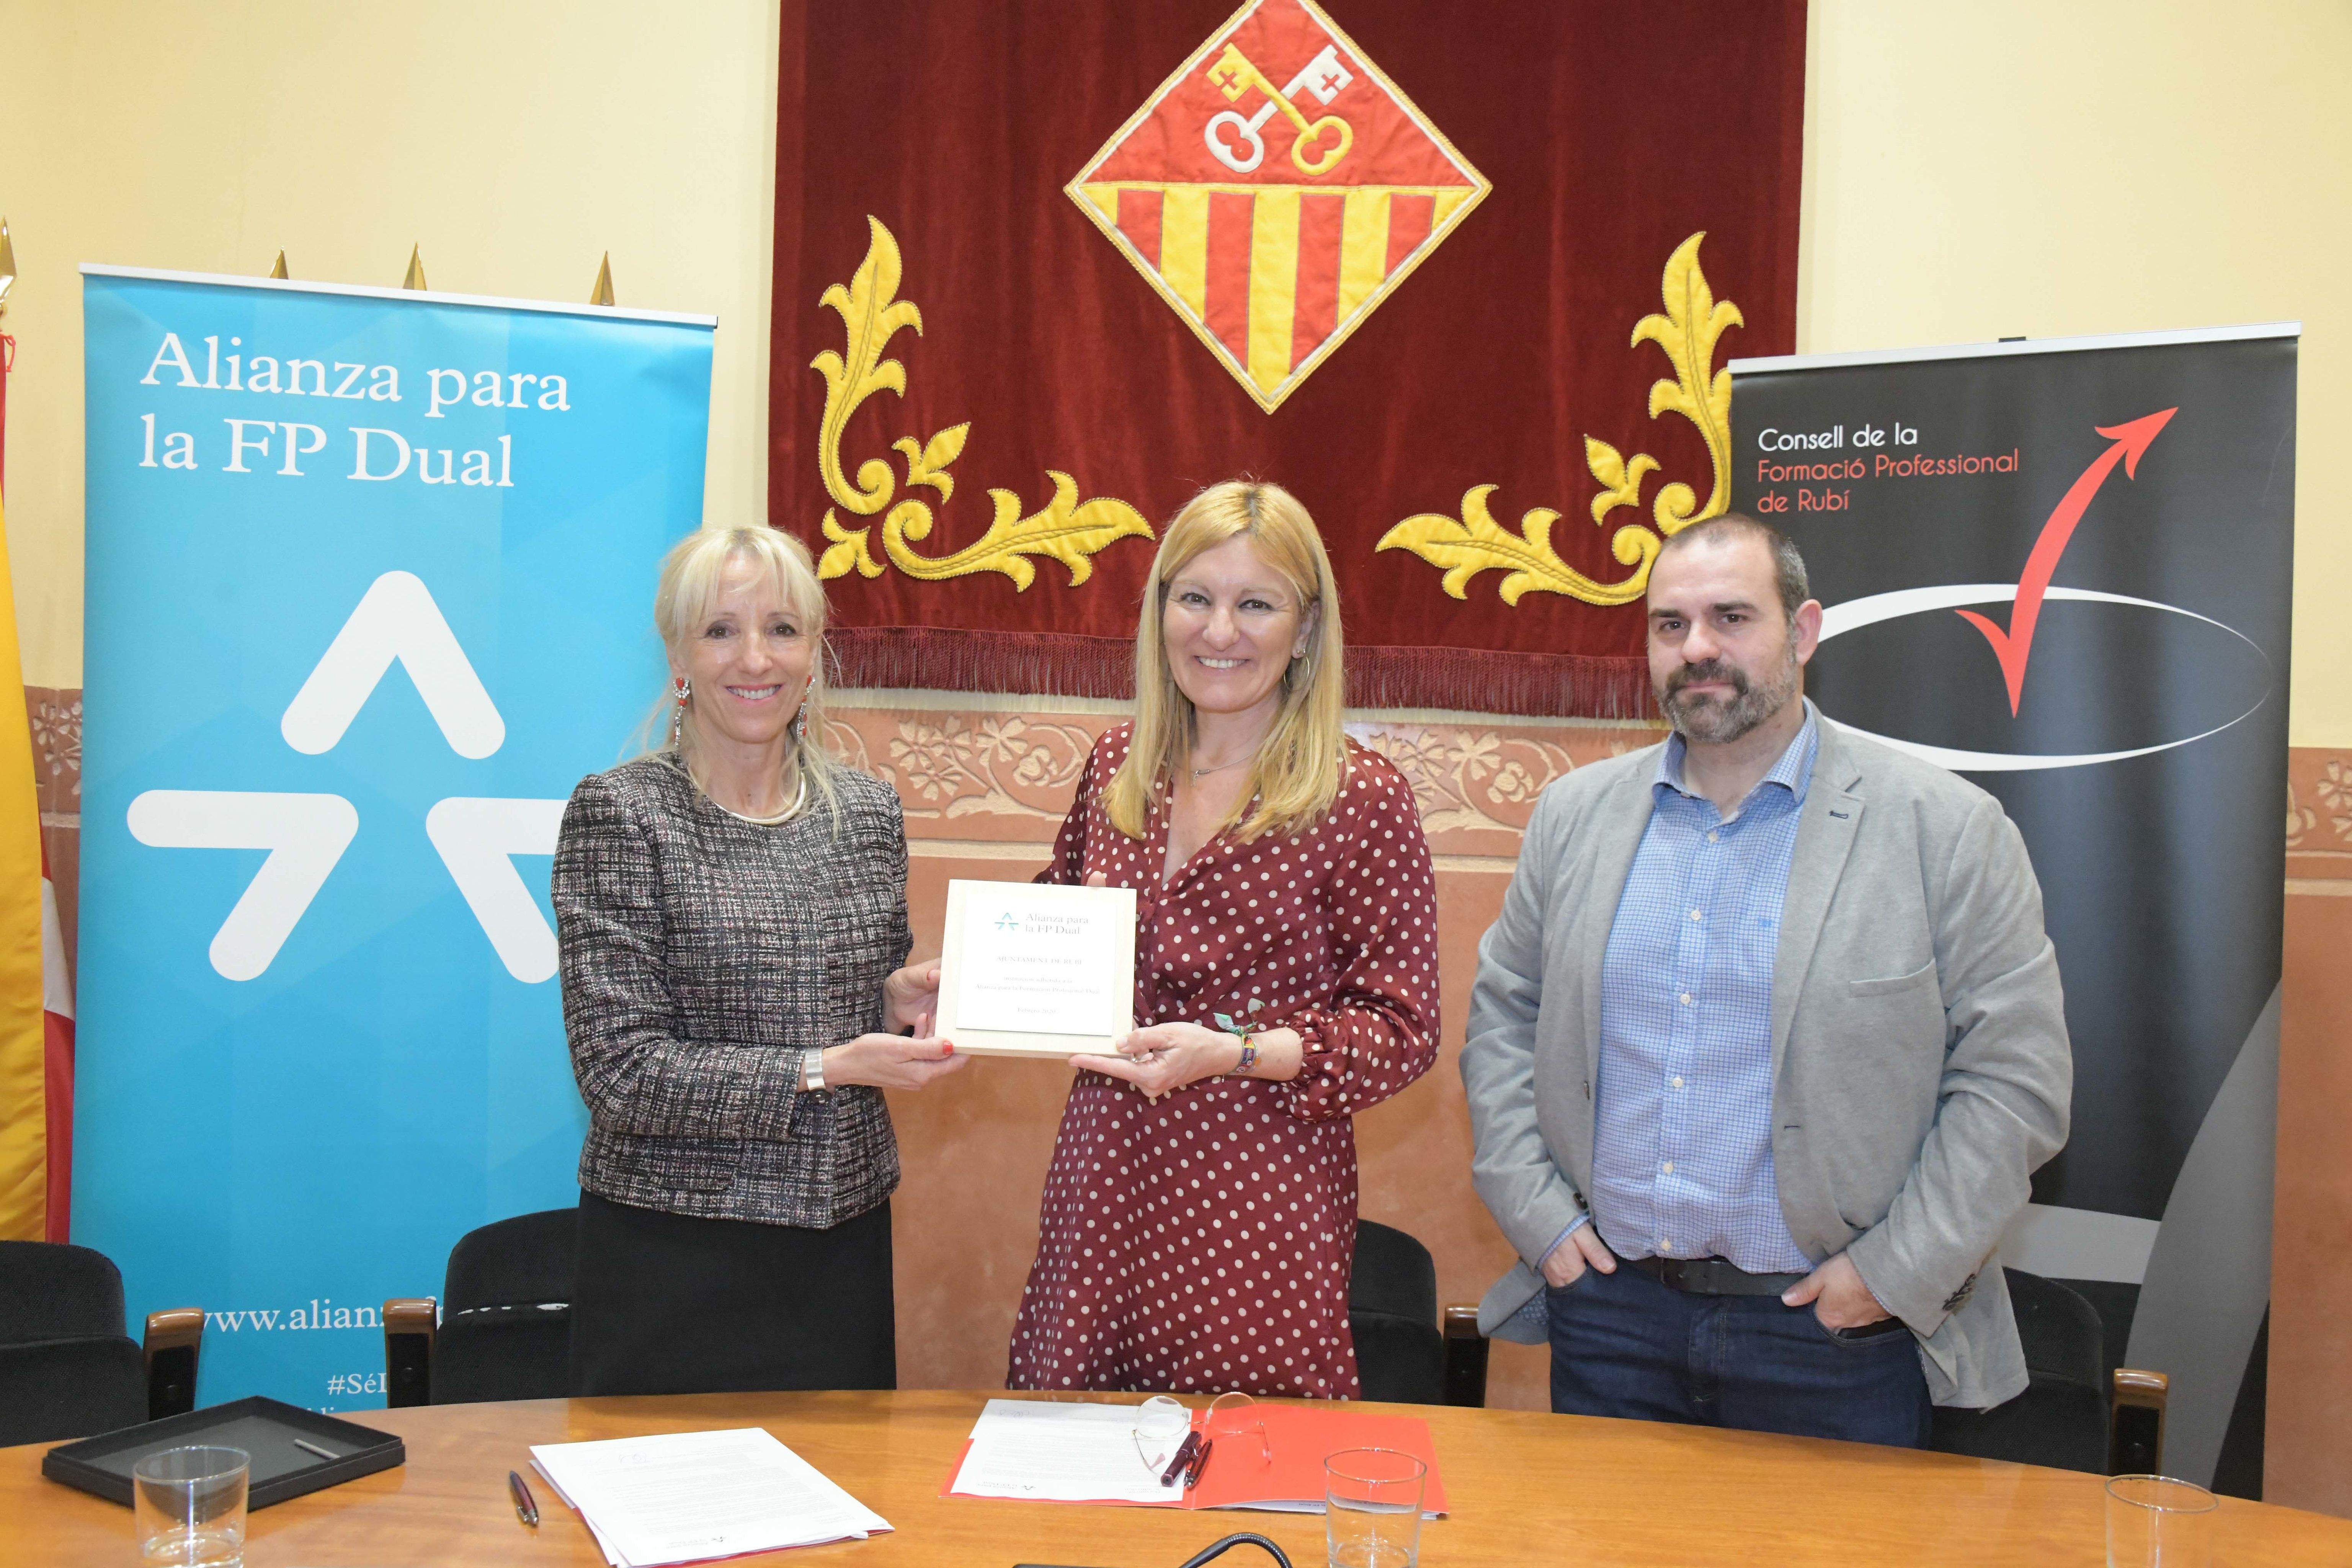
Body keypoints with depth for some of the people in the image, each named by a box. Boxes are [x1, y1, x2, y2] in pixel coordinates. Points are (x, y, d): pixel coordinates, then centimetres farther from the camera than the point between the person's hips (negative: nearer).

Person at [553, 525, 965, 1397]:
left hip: (844, 1239, 5)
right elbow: (620, 1069, -14)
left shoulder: (868, 812, 6)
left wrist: (901, 1004, -4)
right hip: (674, 1258, -4)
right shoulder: (620, 813, -9)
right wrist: (823, 1070, -20)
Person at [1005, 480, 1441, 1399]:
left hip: (1261, 1208, -4)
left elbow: (1402, 1031, -7)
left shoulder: (1362, 800, -8)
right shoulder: (1117, 765, 7)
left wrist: (1232, 1053, -19)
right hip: (1104, 1182, 4)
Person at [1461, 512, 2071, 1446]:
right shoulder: (1576, 815, 5)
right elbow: (1502, 1015, 11)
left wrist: (1897, 1272, -12)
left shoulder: (1945, 830, -7)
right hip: (1609, 1312, 3)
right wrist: (1534, 1211, 1)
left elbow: (2015, 1076, -7)